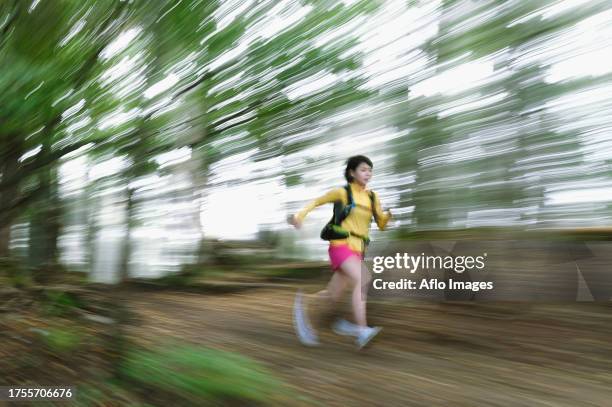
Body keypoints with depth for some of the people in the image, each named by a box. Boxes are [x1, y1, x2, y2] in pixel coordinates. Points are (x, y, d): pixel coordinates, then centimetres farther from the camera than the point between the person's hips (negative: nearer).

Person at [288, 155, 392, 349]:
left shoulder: (372, 197, 14)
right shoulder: (342, 192, 1)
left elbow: (381, 224, 12)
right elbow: (316, 201, 8)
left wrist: (390, 213, -9)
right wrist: (299, 215, -6)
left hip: (357, 251, 6)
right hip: (341, 245, -6)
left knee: (334, 296, 7)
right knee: (361, 279, -29)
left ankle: (303, 301, 33)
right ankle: (362, 330, -30)